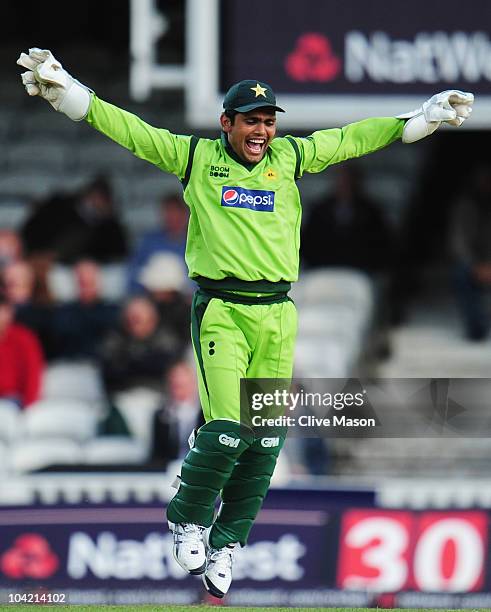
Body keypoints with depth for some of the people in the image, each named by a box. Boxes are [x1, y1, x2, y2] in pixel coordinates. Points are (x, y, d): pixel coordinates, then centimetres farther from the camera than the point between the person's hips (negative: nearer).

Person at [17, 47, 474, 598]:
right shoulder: (196, 157, 4)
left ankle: (226, 543, 16)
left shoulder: (290, 158, 13)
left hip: (277, 316, 4)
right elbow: (129, 130, 2)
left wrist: (421, 119, 27)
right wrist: (68, 93, -7)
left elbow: (350, 139, 23)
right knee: (227, 427, -15)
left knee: (265, 439, 2)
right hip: (221, 310, -4)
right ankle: (188, 520, 9)